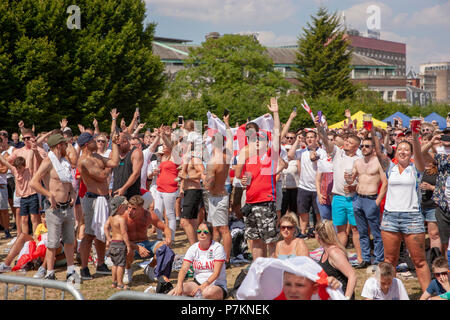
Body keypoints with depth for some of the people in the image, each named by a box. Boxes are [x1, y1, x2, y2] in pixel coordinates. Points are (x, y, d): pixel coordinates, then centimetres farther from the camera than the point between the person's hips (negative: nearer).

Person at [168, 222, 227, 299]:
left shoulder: (217, 248, -8)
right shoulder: (193, 248, 3)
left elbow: (216, 273, -16)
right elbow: (184, 269, -8)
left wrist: (203, 286, -31)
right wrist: (179, 285, -28)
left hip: (217, 285, -3)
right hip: (198, 282, 3)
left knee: (208, 292, -39)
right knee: (183, 288, -28)